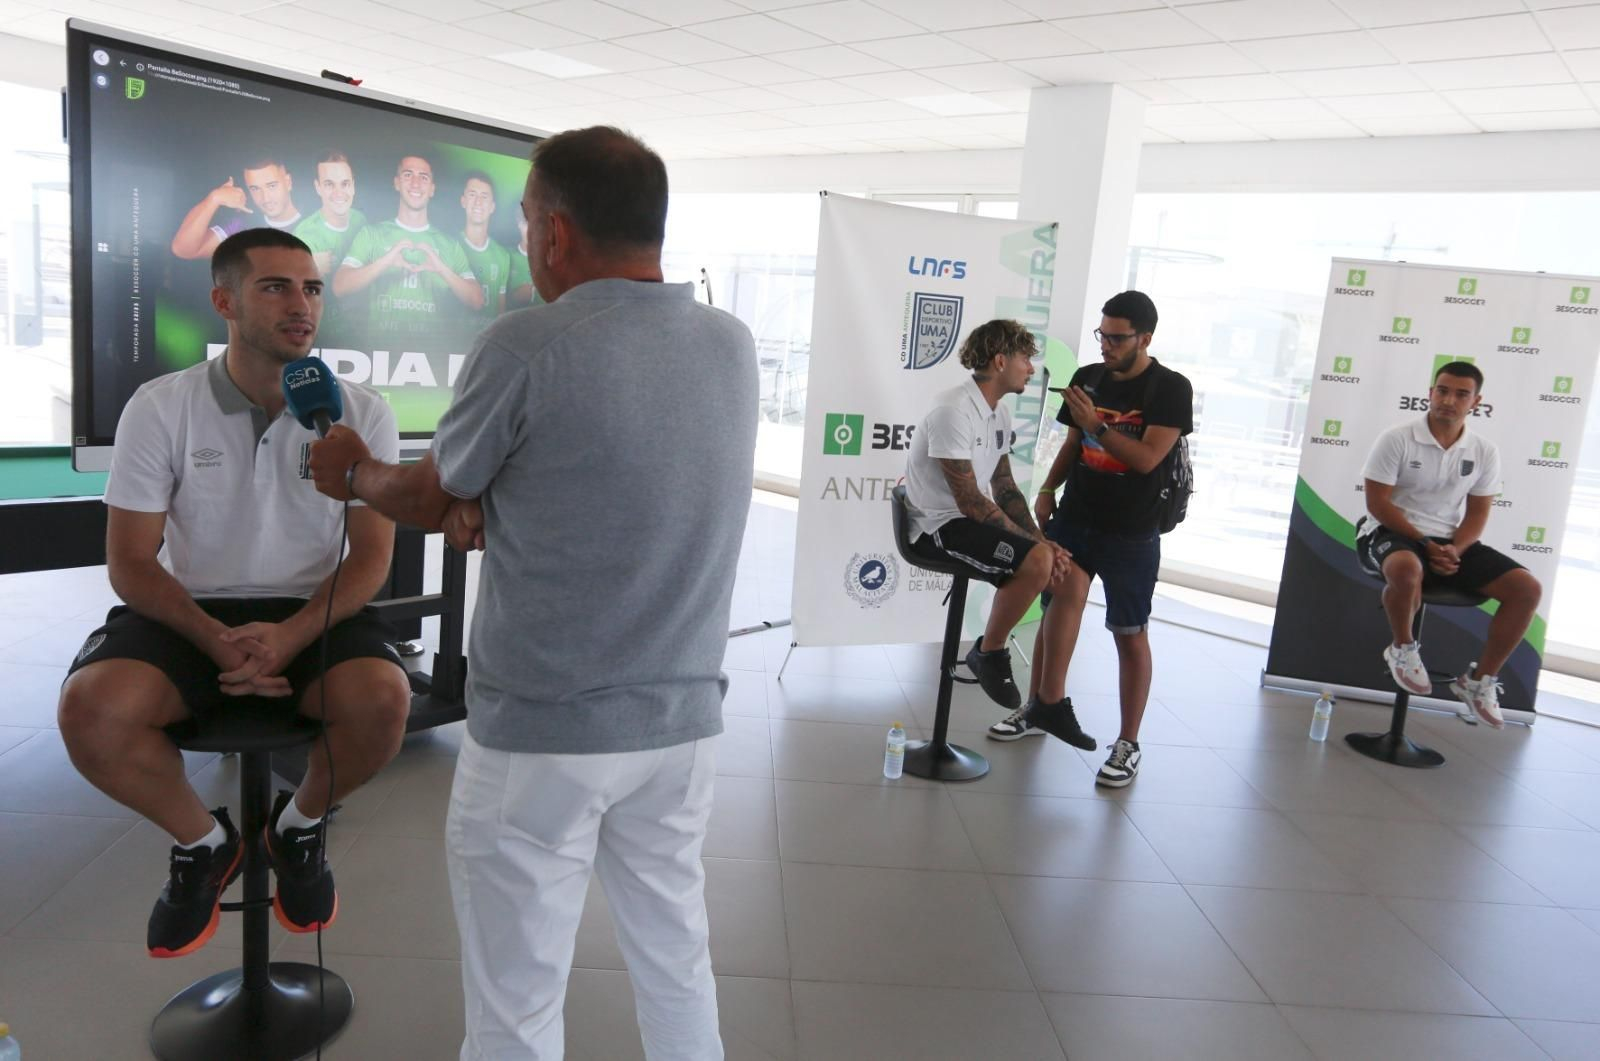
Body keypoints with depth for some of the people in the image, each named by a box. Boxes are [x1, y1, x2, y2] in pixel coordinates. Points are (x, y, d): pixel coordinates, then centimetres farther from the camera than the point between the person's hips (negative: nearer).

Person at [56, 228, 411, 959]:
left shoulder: (361, 413, -5)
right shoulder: (160, 408, -6)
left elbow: (372, 555, -6)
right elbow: (131, 564, -5)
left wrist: (291, 636, -23)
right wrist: (216, 641, -22)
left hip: (315, 615, 0)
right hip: (188, 614, 1)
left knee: (382, 702, -31)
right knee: (90, 711, -27)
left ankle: (298, 828, 5)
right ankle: (203, 843, 4)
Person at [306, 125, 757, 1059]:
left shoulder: (527, 347, -16)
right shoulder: (733, 344, 2)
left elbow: (430, 498, 1)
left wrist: (353, 473, 21)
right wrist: (495, 507, -1)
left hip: (542, 730, -5)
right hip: (683, 718, 6)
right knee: (676, 960, 21)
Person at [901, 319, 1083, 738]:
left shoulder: (999, 412, 12)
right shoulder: (954, 412, -19)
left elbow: (1005, 489, 11)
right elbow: (971, 503, -22)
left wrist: (1041, 541, -3)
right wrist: (1037, 545, -19)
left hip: (970, 521, 10)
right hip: (939, 527, -10)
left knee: (1064, 566, 1)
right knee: (1037, 562, -28)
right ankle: (988, 654, -6)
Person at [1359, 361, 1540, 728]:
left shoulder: (1485, 452, 4)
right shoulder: (1397, 439, -9)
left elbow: (1477, 513, 7)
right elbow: (1377, 502, -11)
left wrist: (1454, 550, -13)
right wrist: (1425, 545, -17)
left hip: (1451, 542, 5)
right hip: (1394, 533, -5)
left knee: (1527, 588, -11)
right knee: (1407, 568, -42)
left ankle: (1479, 681, 3)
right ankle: (1402, 648, -11)